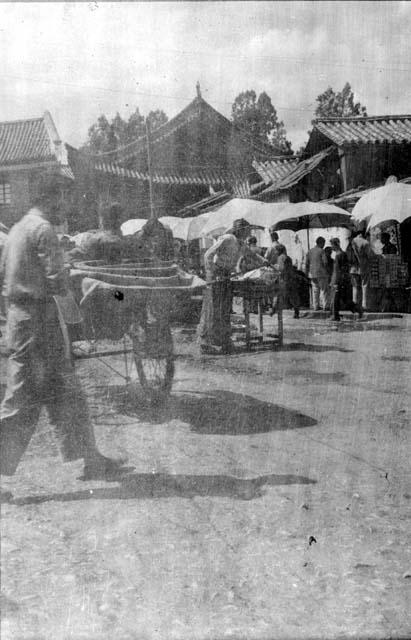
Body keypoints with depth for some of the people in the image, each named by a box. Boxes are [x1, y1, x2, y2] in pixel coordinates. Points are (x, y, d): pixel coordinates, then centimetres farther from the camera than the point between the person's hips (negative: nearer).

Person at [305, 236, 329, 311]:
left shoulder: (310, 251, 10)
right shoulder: (321, 251, -8)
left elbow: (307, 264, 10)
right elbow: (325, 263, -13)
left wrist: (307, 274, 14)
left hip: (312, 274, 6)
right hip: (321, 273, -6)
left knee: (315, 290, 9)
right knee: (324, 290, 1)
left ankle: (315, 306, 9)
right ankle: (325, 306, -2)